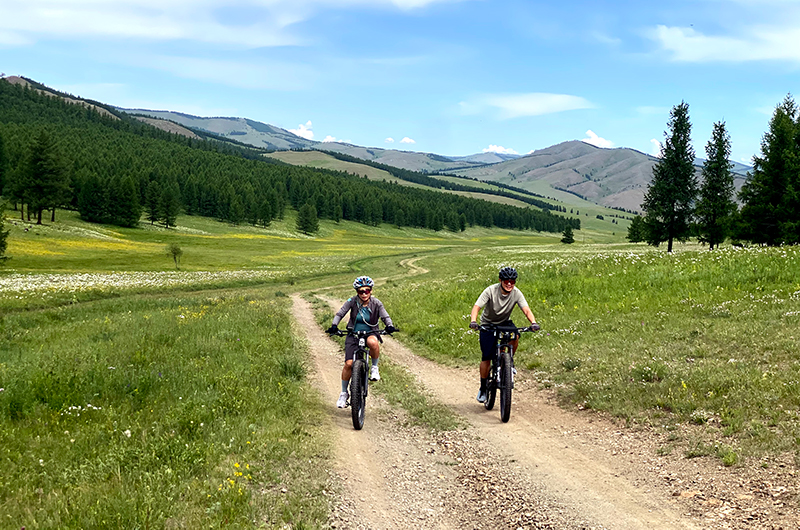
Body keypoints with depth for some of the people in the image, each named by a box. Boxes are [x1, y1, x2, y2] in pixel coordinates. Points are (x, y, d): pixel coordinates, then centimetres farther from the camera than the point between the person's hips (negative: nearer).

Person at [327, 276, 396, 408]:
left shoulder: (376, 303, -8)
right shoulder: (352, 302, -8)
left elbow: (385, 317, -8)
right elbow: (339, 314, -7)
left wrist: (390, 326, -30)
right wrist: (334, 326, -26)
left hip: (370, 334, -1)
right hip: (353, 335, 1)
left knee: (373, 342, -39)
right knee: (348, 364, -15)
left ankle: (374, 367, -12)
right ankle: (344, 393, 4)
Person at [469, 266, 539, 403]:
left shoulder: (516, 293, -18)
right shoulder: (490, 291, -25)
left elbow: (526, 310, -26)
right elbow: (476, 307, -31)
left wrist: (533, 322, -47)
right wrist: (473, 321, -50)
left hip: (505, 322, 2)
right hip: (488, 324, -2)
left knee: (515, 336, -32)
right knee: (486, 358, -6)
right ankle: (483, 388, 13)